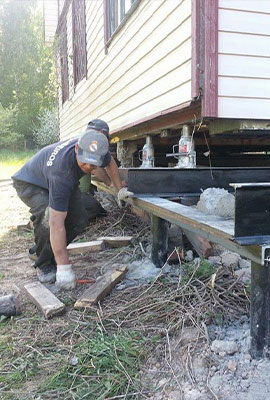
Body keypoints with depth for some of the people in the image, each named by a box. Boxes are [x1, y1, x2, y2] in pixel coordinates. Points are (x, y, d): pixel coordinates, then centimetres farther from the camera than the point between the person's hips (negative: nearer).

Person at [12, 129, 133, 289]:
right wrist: (64, 267, -45)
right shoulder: (62, 172, -46)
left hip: (65, 183, 7)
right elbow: (57, 223, -46)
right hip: (30, 183, -6)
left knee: (79, 221, -9)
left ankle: (52, 256, 15)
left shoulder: (99, 151, -26)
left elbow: (110, 164, 3)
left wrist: (120, 190, 1)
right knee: (48, 218, -32)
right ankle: (44, 266, -8)